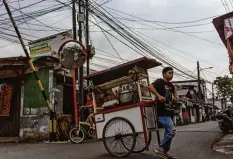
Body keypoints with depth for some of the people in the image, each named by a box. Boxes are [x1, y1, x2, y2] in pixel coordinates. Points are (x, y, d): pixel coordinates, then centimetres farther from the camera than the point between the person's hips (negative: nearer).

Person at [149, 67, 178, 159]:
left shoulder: (170, 85, 15)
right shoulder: (160, 81, -9)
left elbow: (174, 90, 39)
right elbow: (150, 87, -27)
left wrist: (175, 98, 21)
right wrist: (159, 96, -31)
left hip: (170, 112, 9)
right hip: (163, 112, -9)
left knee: (168, 132, 13)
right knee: (172, 131, -16)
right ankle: (161, 149, -1)